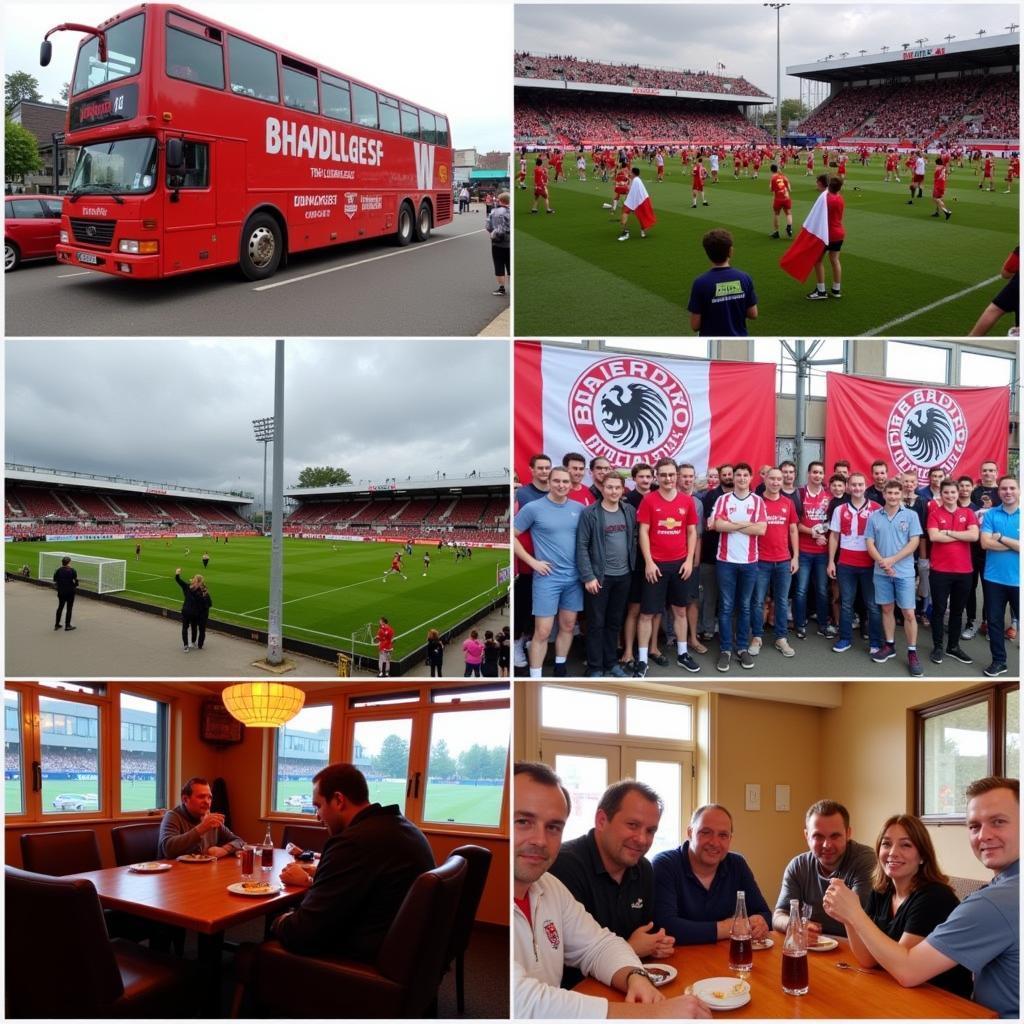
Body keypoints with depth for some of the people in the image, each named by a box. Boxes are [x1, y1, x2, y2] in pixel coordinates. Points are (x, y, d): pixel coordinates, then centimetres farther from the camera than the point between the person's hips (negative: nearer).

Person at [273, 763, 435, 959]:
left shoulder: (353, 842, -21)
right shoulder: (399, 826, 8)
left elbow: (300, 933, -18)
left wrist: (280, 922, 1)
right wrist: (310, 881, 20)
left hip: (369, 958, -9)